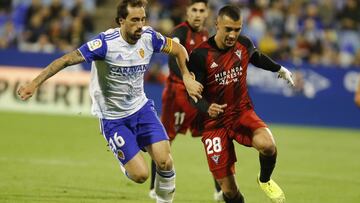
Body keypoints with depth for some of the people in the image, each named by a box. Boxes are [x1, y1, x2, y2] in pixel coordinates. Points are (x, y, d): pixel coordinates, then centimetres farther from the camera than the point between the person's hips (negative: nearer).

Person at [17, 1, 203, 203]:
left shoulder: (149, 37, -9)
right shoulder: (106, 42, -24)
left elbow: (179, 50, 10)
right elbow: (67, 59, -22)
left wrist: (187, 77, -4)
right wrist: (35, 83, -26)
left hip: (141, 108, 4)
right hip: (113, 118, -4)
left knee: (165, 162, -13)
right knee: (140, 175, -11)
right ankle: (125, 161, 26)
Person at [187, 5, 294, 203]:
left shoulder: (244, 44, -2)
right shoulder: (200, 55, -17)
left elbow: (256, 57, 23)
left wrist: (279, 69, 37)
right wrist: (207, 108, -34)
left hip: (242, 112, 3)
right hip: (215, 122, -3)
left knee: (267, 145, -31)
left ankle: (265, 180, 2)